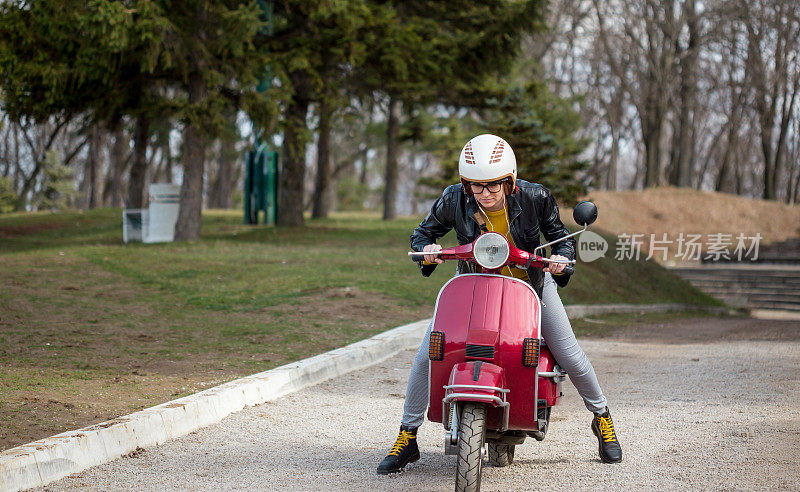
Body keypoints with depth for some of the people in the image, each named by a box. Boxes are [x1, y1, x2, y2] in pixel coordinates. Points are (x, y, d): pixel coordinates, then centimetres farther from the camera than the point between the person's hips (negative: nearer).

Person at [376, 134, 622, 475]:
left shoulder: (534, 198, -22)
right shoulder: (453, 200, -21)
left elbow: (560, 236, -7)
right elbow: (423, 232, -6)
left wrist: (560, 258, -30)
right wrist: (426, 249, -29)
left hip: (530, 282, 0)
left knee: (571, 357, -1)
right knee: (427, 355, -12)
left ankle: (602, 418, 29)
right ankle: (406, 438, 3)